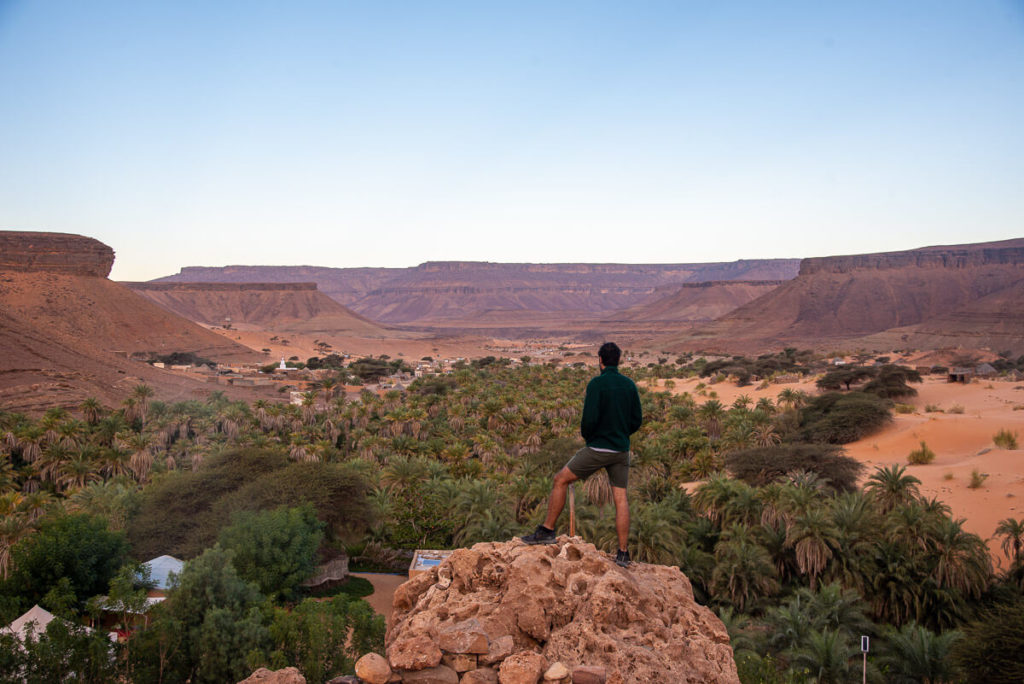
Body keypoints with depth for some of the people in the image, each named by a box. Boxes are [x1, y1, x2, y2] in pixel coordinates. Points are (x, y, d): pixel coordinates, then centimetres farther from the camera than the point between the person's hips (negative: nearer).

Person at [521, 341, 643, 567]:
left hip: (598, 449, -5)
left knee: (561, 480, 7)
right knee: (621, 499, 6)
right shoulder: (629, 385, 5)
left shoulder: (596, 384, -12)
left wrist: (587, 436, 2)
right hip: (621, 450, 6)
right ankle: (623, 553, 6)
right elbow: (637, 420, 9)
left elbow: (589, 419, -19)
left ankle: (547, 530, 10)